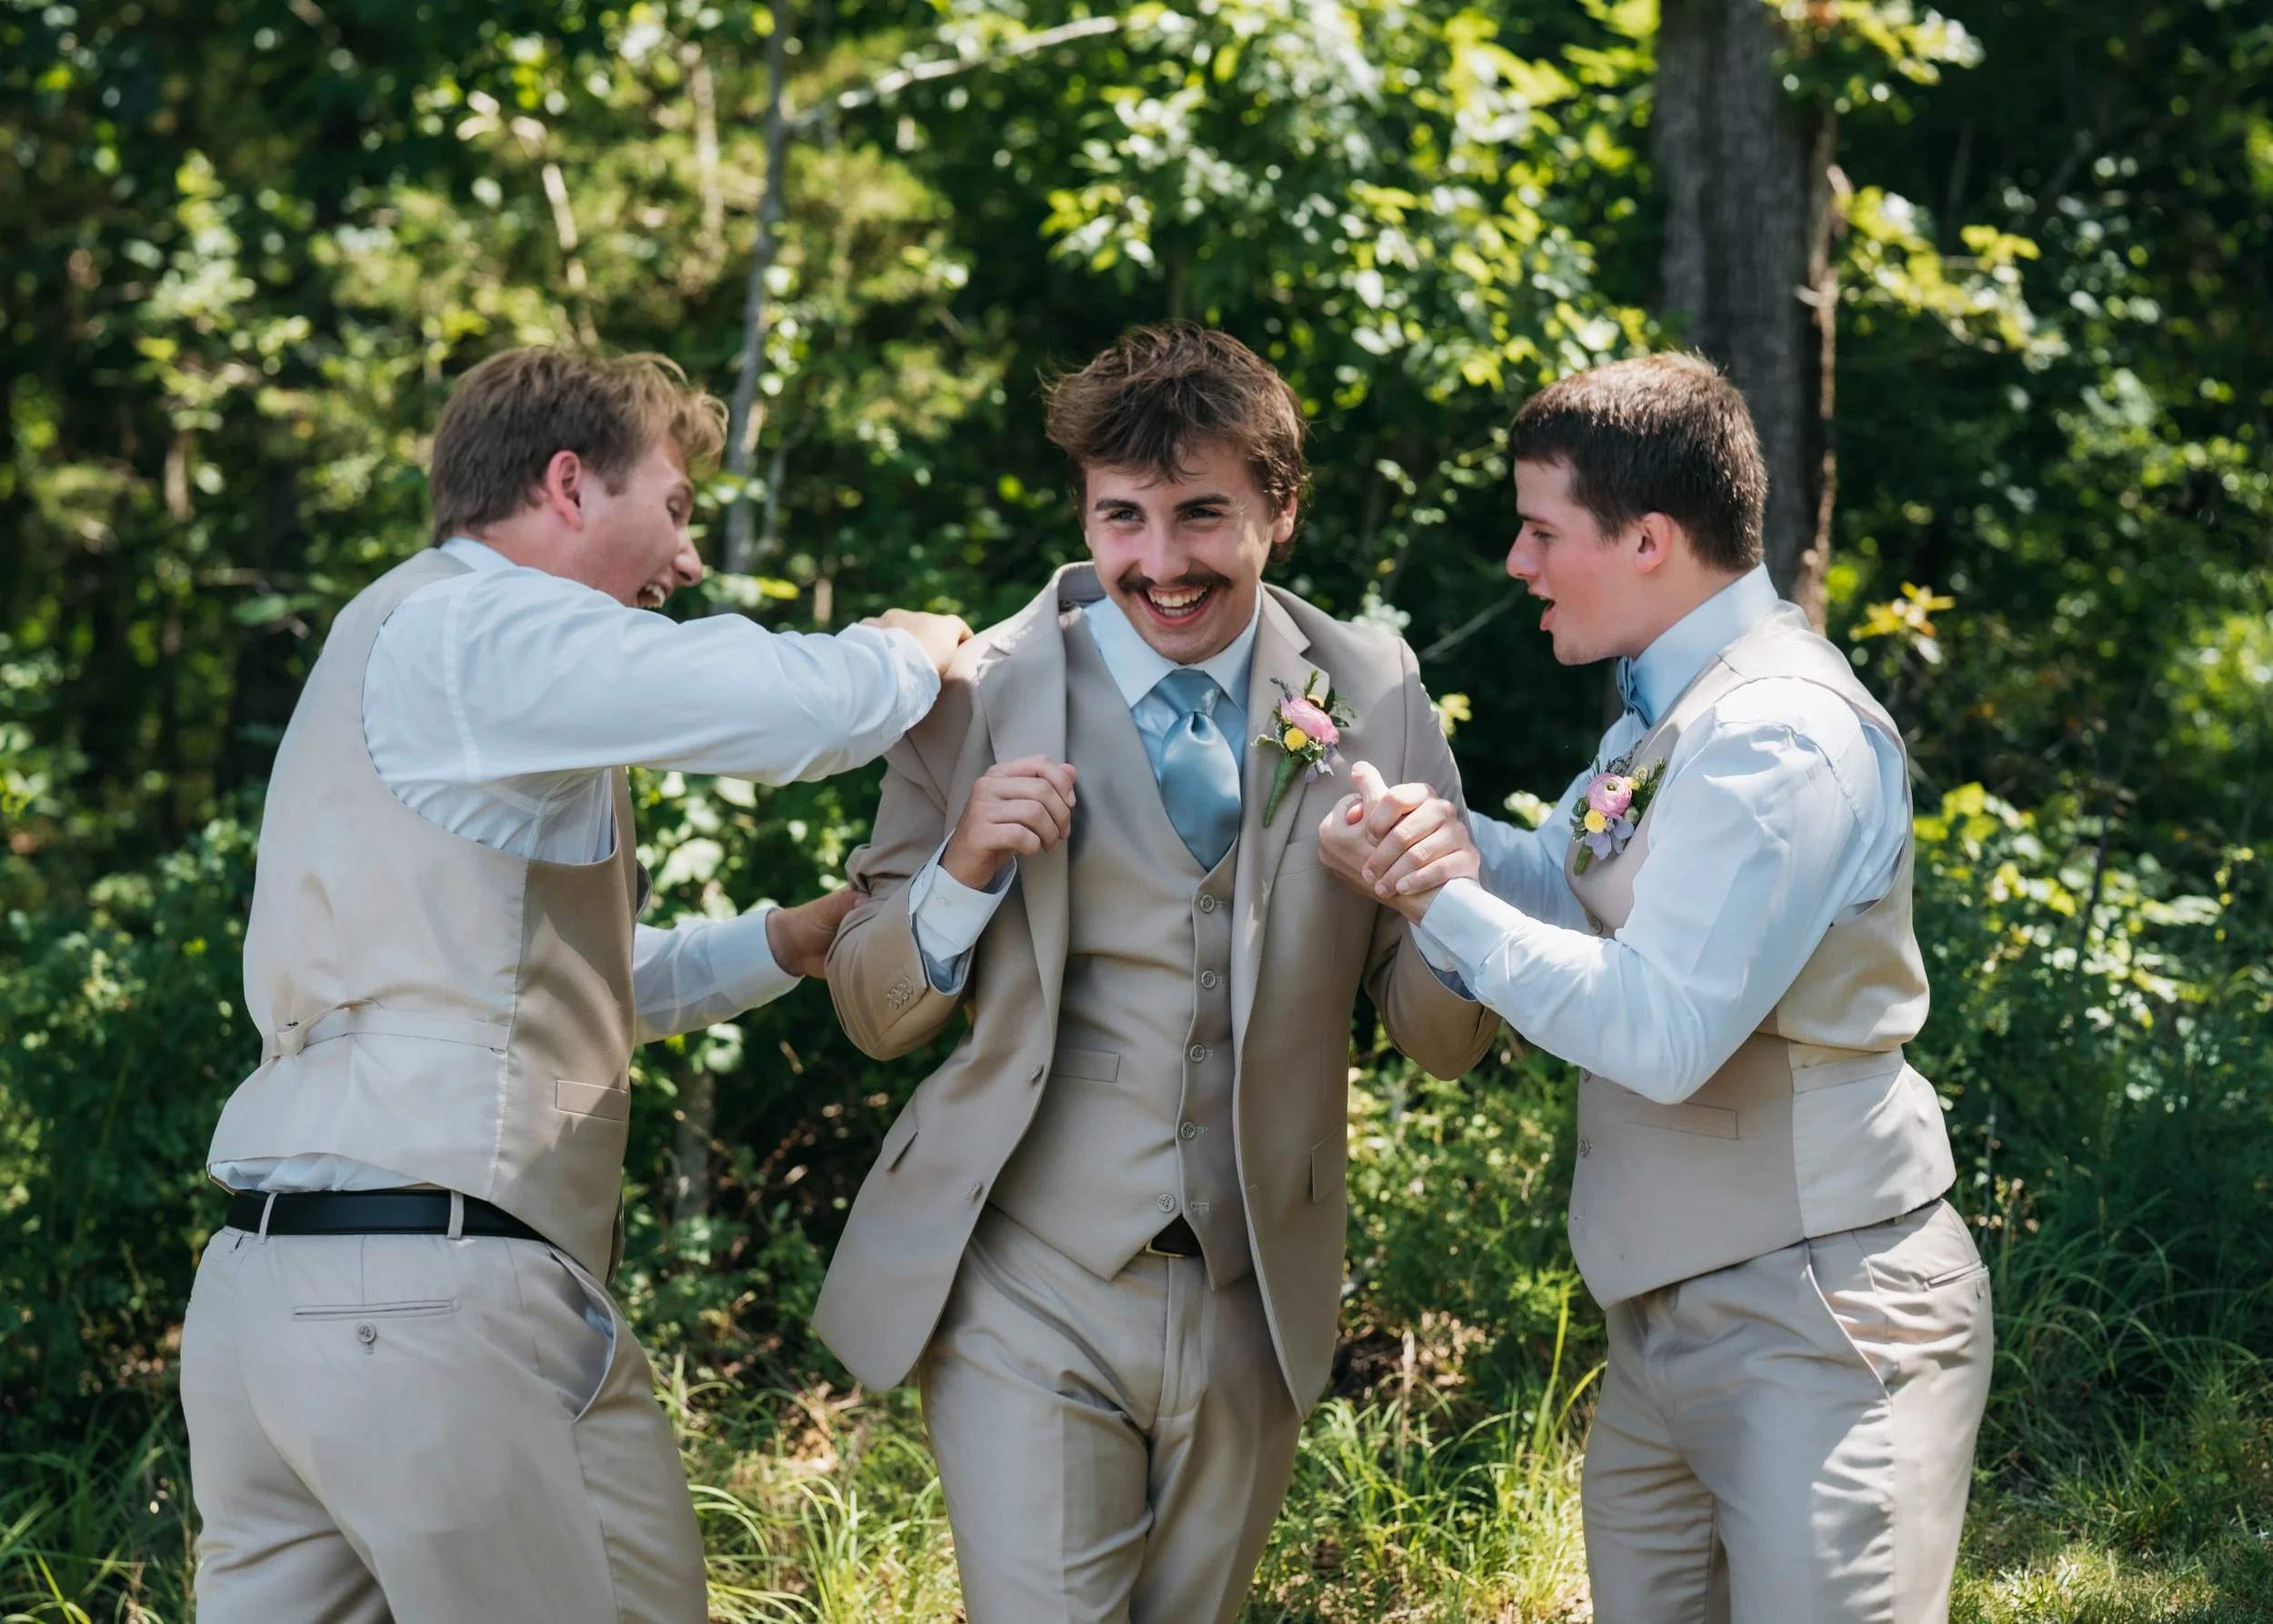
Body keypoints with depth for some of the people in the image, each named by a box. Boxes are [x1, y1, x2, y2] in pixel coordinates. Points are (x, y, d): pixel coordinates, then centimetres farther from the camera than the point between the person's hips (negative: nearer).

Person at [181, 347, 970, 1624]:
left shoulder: (417, 636, 26)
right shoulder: (478, 624, -7)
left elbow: (586, 985, 32)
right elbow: (810, 707, -20)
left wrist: (793, 939, 20)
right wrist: (914, 651, 2)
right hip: (442, 1290, -10)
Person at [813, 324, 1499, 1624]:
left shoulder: (1373, 698, 1)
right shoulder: (981, 695, -5)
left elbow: (1446, 1042, 2)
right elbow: (878, 1017, 1)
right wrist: (964, 867, -18)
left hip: (1255, 1308, 3)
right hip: (1027, 1298, -2)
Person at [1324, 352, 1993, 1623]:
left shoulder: (1782, 732, -20)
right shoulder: (1667, 712, 15)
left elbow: (1663, 1031, -26)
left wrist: (1441, 903, -17)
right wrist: (1448, 836, -5)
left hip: (1819, 1326, -10)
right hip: (1673, 1318, 10)